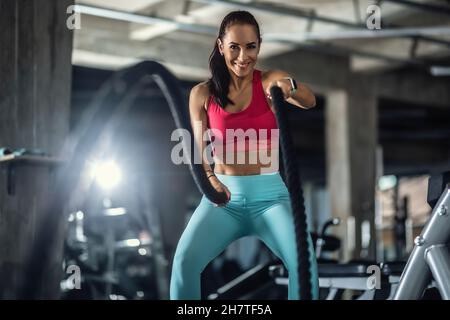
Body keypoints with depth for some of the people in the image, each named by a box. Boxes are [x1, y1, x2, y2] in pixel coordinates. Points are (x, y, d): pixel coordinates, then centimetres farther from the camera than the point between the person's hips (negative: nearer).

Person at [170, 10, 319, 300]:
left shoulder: (270, 82, 0)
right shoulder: (203, 94, 4)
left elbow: (310, 102, -19)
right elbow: (200, 150, 0)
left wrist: (290, 86, -43)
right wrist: (210, 178, -22)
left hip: (269, 194, -1)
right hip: (224, 196, 1)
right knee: (185, 259, -24)